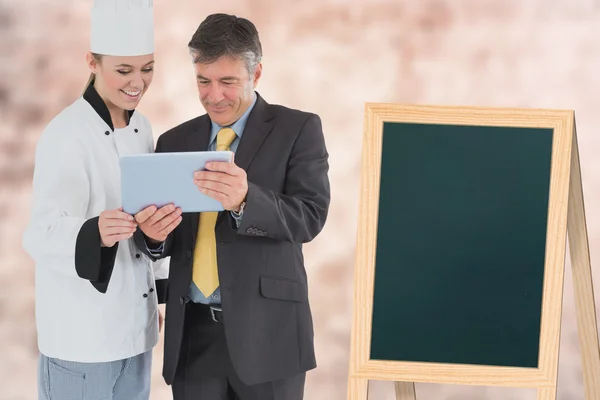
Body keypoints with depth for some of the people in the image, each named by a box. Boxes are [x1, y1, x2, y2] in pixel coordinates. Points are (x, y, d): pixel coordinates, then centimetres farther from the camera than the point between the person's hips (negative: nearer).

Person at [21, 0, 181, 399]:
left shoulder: (141, 127, 6)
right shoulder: (66, 135, -17)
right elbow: (42, 235, -24)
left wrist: (157, 299, 15)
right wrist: (95, 234, -44)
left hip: (135, 322, 7)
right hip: (82, 331, -7)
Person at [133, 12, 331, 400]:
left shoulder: (298, 129, -1)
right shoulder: (175, 142, 11)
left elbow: (310, 216, -13)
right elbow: (162, 238, 9)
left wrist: (245, 201, -31)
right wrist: (152, 233, -15)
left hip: (265, 329, -3)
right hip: (191, 331, 3)